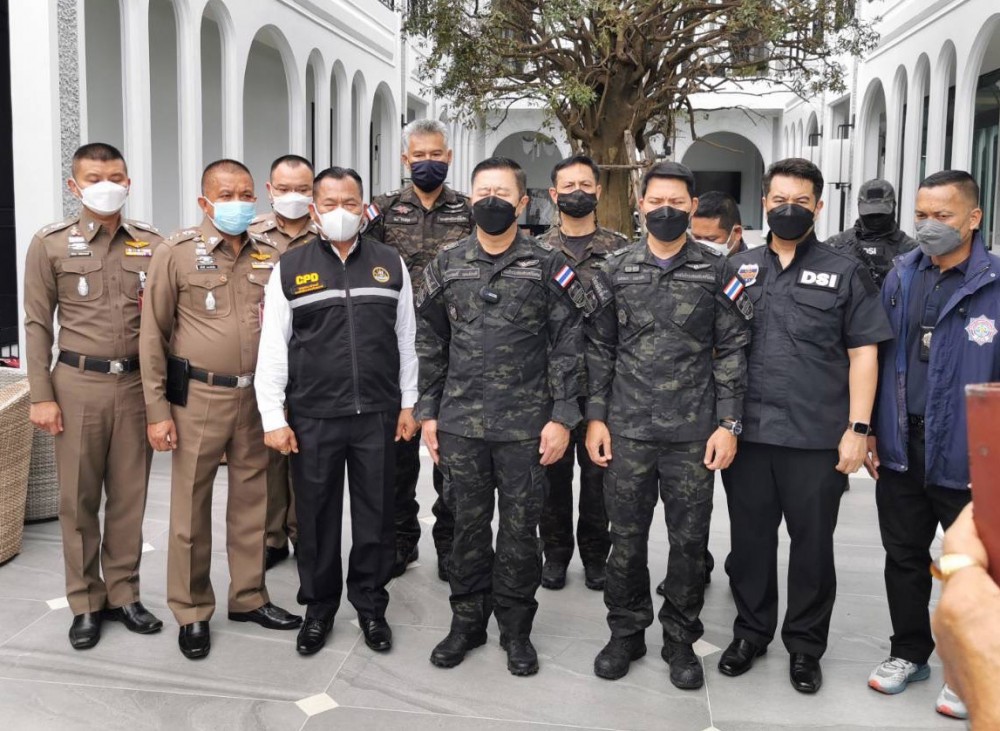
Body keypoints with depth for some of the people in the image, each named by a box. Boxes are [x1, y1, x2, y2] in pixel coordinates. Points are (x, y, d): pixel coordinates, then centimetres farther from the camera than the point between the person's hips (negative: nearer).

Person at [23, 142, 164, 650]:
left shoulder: (152, 244, 6)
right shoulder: (50, 244, 1)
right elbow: (38, 324, 1)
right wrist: (41, 395, -3)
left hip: (136, 382, 2)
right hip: (78, 383, -2)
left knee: (129, 495, 8)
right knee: (78, 498, 6)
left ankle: (123, 594, 22)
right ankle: (86, 602, 19)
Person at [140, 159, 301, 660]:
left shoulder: (271, 256, 5)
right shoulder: (176, 252, -5)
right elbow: (153, 333, -4)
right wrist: (157, 409, -8)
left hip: (257, 397, 3)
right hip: (198, 398, -3)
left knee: (252, 502, 13)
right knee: (191, 507, 7)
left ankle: (249, 597, 29)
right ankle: (191, 611, 21)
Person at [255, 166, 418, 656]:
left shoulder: (390, 264, 6)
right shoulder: (289, 269, 1)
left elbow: (406, 338, 10)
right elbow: (273, 347, 0)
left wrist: (408, 404, 7)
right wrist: (274, 418, -4)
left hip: (377, 414, 1)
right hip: (312, 417, -1)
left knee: (376, 514, 10)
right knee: (316, 515, 10)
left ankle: (371, 605, 27)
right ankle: (318, 607, 27)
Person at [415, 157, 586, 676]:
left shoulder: (547, 265, -2)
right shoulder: (446, 264, 5)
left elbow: (568, 345, -3)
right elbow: (430, 344, 9)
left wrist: (562, 417, -8)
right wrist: (427, 412, 6)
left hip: (526, 425, -2)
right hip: (459, 422, 2)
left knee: (520, 529, 8)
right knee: (468, 525, 12)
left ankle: (516, 629, 24)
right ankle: (467, 622, 28)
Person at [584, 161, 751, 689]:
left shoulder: (717, 273, 1)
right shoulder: (616, 271, 6)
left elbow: (732, 352, 0)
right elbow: (599, 349, 7)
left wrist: (728, 424, -6)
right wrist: (595, 417, 2)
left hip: (694, 432, -1)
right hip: (627, 429, 1)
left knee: (689, 539, 7)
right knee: (626, 536, 9)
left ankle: (681, 639, 24)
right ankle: (626, 633, 26)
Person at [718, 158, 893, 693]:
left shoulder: (844, 273, 2)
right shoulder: (738, 269, 9)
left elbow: (863, 354, -1)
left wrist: (857, 428, -9)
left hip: (818, 439, -2)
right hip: (748, 433, 2)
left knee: (812, 543, 9)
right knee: (749, 539, 12)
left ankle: (805, 646, 25)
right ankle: (750, 632, 29)